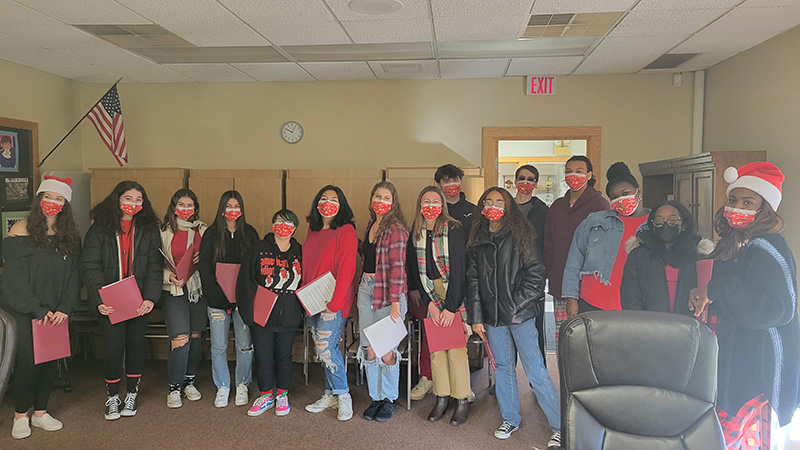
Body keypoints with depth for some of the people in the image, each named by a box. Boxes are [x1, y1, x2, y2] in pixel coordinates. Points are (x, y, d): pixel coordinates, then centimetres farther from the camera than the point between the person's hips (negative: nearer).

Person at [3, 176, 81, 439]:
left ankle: (40, 412, 20)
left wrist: (64, 309, -7)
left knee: (52, 360, 5)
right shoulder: (22, 230, -4)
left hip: (57, 311, 3)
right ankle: (21, 415, 14)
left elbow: (74, 276, 5)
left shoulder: (71, 236, 7)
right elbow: (16, 277, -7)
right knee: (29, 359, -4)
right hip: (27, 311, -3)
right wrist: (37, 310, -11)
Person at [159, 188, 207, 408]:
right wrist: (169, 276, -16)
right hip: (174, 291, -3)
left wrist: (203, 258, -8)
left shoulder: (202, 230, 6)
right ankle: (173, 388, 8)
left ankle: (189, 382, 27)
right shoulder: (164, 232, 0)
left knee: (195, 338, 9)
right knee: (180, 340, -9)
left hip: (199, 289, 3)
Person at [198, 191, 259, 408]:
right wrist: (217, 296, -12)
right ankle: (222, 387, 18)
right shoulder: (211, 234, 5)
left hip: (243, 298, 1)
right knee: (219, 346, 3)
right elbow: (204, 266, -1)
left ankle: (242, 385, 19)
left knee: (244, 345, 3)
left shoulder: (250, 234, 8)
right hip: (218, 299, 0)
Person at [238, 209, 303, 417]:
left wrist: (302, 311, 4)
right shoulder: (258, 250, -1)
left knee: (284, 356, 11)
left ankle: (282, 395, 27)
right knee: (263, 357, 5)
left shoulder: (300, 253, 6)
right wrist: (249, 312, -9)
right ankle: (266, 395, 23)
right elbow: (246, 281, -3)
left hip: (289, 317, 1)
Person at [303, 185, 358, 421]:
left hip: (335, 300, -6)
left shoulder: (346, 231, -9)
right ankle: (331, 394, 22)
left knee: (325, 347, -8)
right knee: (324, 348, 11)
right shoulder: (313, 230, 12)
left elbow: (346, 270, -15)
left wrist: (334, 303, -18)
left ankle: (343, 396, 7)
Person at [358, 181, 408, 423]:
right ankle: (375, 398, 23)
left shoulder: (395, 228, -10)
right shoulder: (371, 226, 13)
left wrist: (395, 302, -19)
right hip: (366, 289, 7)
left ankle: (389, 400, 18)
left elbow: (397, 267, -15)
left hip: (387, 293, -7)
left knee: (386, 351, -2)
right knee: (369, 349, 8)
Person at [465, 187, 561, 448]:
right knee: (502, 367, 13)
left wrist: (518, 303, -9)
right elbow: (473, 280, 8)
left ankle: (559, 426, 6)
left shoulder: (519, 236, -2)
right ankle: (510, 419, 29)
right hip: (492, 316, 4)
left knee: (535, 370, -4)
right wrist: (475, 317, 4)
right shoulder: (477, 241, 9)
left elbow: (536, 273, -4)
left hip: (520, 314, -4)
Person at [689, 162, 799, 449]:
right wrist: (703, 298, 5)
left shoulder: (767, 249, -16)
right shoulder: (736, 245, 11)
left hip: (756, 367, -9)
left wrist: (716, 291, -26)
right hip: (736, 358, 9)